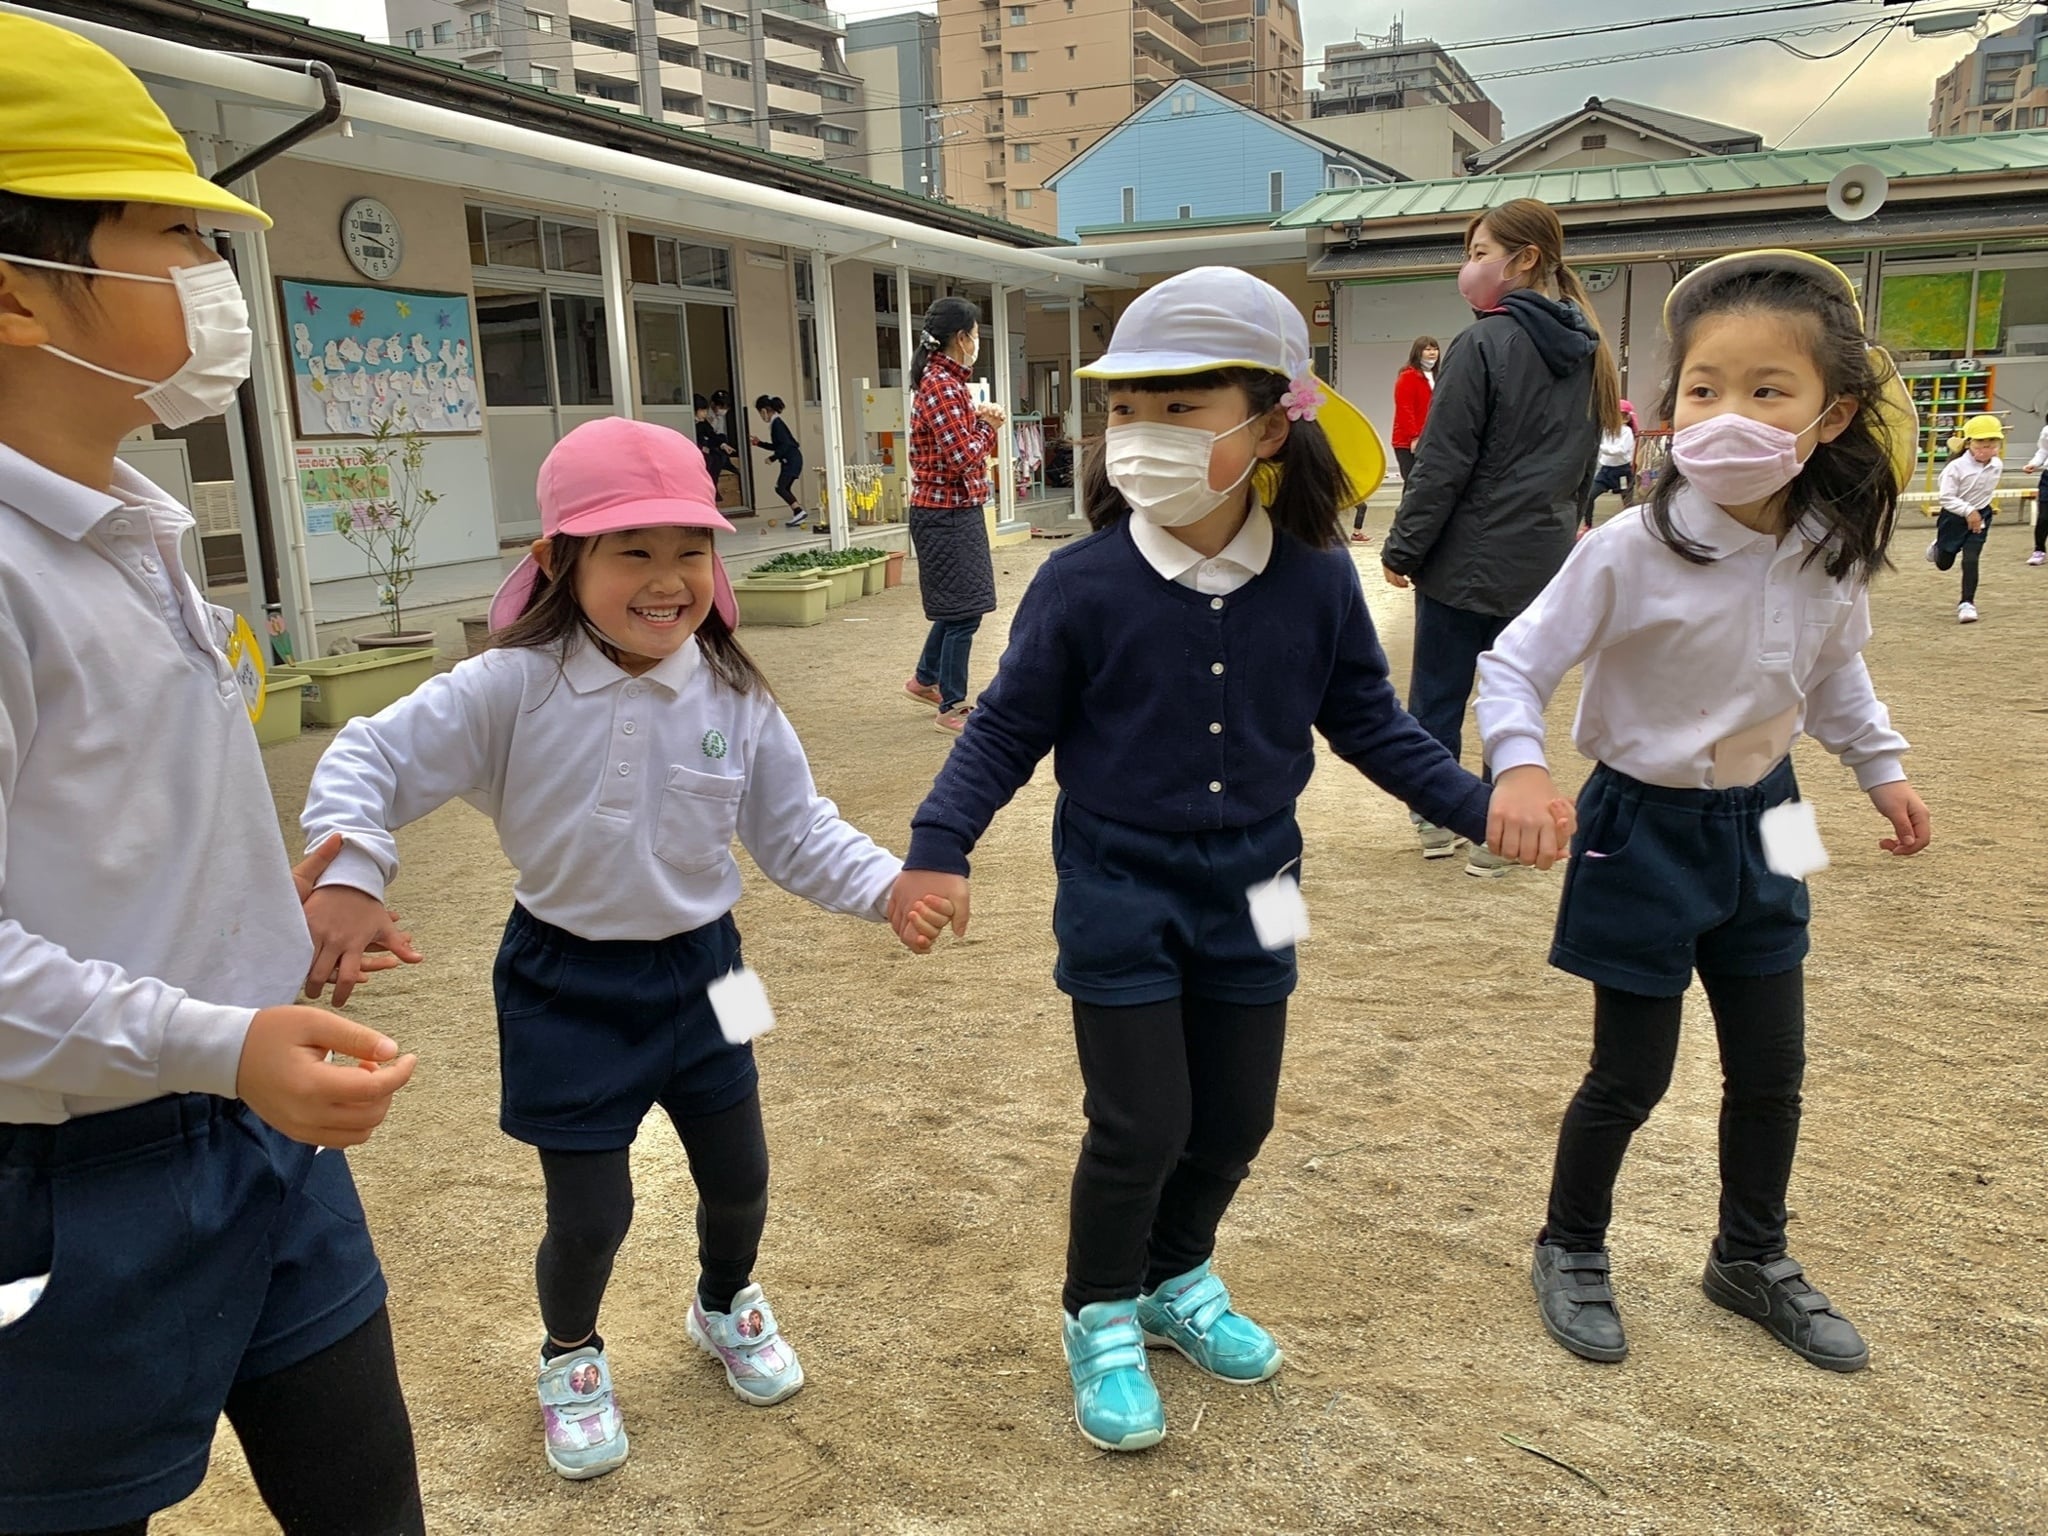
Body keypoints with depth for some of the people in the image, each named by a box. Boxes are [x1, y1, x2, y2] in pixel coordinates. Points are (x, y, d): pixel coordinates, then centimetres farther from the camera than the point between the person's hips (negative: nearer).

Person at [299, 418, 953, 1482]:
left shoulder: (734, 700, -9)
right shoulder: (512, 689, -18)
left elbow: (798, 833, -3)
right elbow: (372, 759, -13)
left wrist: (887, 884, -17)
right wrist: (349, 874, -26)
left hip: (697, 969, 3)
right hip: (567, 985, -3)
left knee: (738, 1178, 16)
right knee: (590, 1216, 5)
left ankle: (725, 1307, 51)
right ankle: (570, 1357, 41)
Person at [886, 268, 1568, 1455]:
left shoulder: (1317, 582, -8)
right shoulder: (1082, 586, -16)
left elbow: (1372, 726, 4)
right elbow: (1007, 731, -8)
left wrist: (1481, 805, -4)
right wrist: (938, 847, -18)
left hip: (1247, 887, 4)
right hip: (1120, 891, -3)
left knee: (1236, 1117, 15)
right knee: (1141, 1125, 2)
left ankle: (1178, 1277, 43)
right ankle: (1102, 1317, 29)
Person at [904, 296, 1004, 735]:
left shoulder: (948, 381, 13)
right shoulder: (940, 386, -19)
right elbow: (964, 458, -24)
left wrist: (980, 419, -1)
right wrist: (988, 428, -6)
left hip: (957, 510, 10)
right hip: (946, 513, -10)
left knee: (957, 604, 21)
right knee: (963, 611, -3)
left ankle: (926, 679, 36)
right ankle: (952, 708, 7)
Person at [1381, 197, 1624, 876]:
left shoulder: (1484, 343, -14)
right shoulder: (1587, 351, 8)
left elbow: (1442, 463, -14)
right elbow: (1582, 460, 15)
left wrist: (1403, 547, -7)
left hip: (1467, 559, -6)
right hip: (1544, 559, 6)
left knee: (1438, 696, 8)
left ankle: (1437, 819, 18)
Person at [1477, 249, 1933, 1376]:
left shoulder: (1832, 552, -6)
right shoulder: (1632, 552, -24)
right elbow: (1516, 662, -19)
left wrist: (1880, 765, 16)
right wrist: (1517, 767, -35)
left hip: (1758, 826, 6)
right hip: (1645, 829, -5)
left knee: (1771, 1068, 16)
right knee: (1631, 1074, 5)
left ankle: (1751, 1259, 39)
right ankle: (1570, 1251, 31)